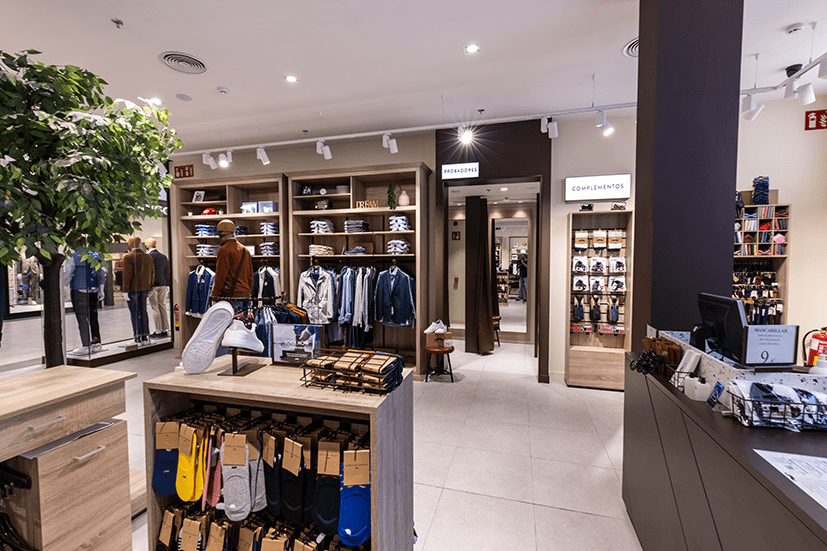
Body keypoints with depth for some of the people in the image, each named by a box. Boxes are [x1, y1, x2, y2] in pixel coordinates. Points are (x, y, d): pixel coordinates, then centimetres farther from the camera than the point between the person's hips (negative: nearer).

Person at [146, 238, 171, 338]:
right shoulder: (163, 256, 9)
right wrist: (167, 285, 18)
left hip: (152, 285, -5)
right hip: (162, 284, 6)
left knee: (155, 308, -1)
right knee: (162, 306, 10)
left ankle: (158, 331, 2)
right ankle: (165, 330, 13)